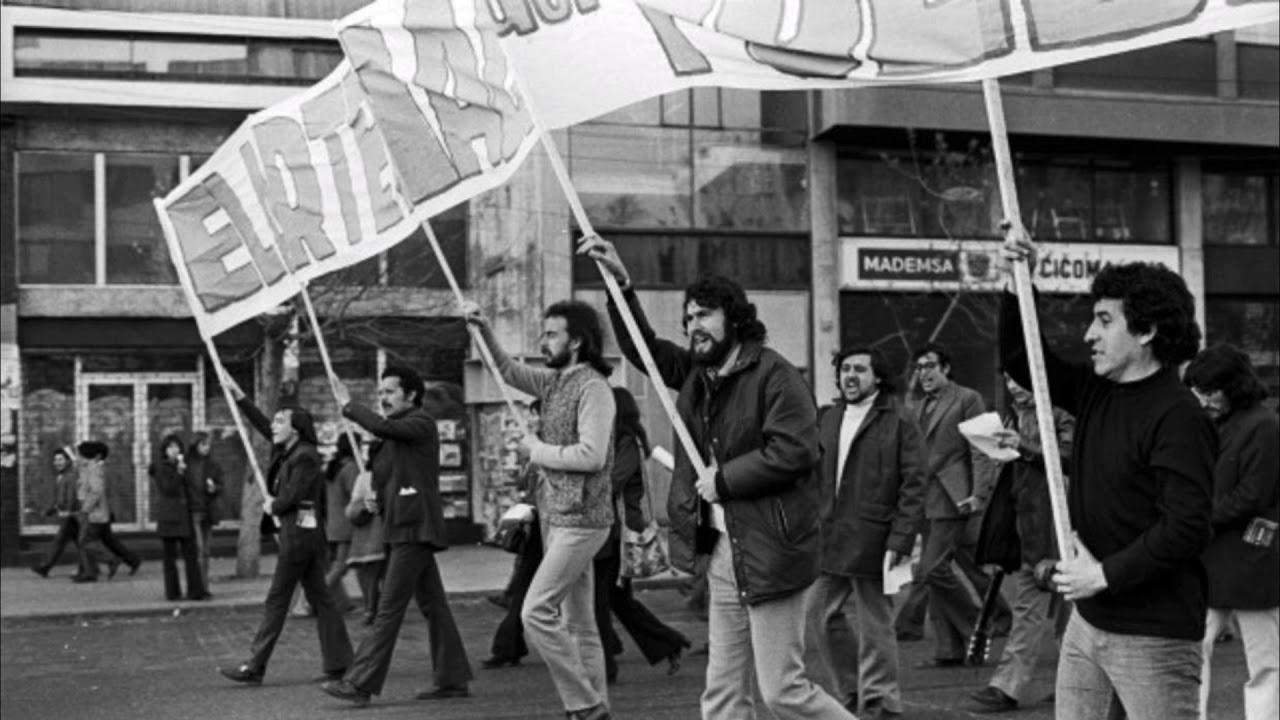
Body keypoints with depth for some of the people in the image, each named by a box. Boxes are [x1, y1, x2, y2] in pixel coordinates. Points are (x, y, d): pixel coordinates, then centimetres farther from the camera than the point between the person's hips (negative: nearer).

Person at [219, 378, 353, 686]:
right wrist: (237, 394, 18)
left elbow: (290, 497, -19)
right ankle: (338, 662, 11)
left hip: (299, 533, -9)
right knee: (319, 597, 9)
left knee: (276, 601, -5)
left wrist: (272, 506, 0)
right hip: (307, 534, 9)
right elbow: (263, 425, 19)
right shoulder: (287, 452, 12)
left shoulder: (305, 457, -14)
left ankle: (254, 667, -1)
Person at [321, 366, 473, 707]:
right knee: (433, 605, 10)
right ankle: (452, 679, 14)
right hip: (403, 527, 10)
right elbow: (382, 475, 26)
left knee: (389, 608, -10)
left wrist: (348, 406, -13)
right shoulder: (397, 431, 22)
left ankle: (360, 684, -11)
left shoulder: (421, 423, -7)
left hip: (414, 527, -10)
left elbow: (382, 426, -25)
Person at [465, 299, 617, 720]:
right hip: (556, 517, 9)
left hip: (579, 521, -9)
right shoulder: (554, 381, 11)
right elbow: (510, 372, 26)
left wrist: (539, 451, -10)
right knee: (578, 621, 11)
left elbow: (592, 455, -22)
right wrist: (485, 333, 13)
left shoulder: (593, 387, -13)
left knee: (536, 611, -12)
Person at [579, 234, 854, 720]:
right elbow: (643, 349, 22)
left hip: (768, 550, -8)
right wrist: (621, 284, 11)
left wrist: (724, 479, -13)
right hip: (722, 553, 8)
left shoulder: (773, 374, -12)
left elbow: (795, 450, -21)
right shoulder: (697, 374, 13)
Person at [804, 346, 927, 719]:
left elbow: (913, 488, -8)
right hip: (827, 541, 6)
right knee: (818, 613, 9)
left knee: (874, 625, 2)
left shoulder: (899, 423, -5)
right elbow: (812, 475, 17)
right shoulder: (827, 419, 12)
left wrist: (899, 543, -15)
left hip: (872, 544, -6)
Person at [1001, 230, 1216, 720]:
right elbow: (1022, 362, 18)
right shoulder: (1095, 391, 8)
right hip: (1088, 620, 8)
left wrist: (1105, 574, -18)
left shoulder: (1178, 417, -17)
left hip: (1153, 637, -8)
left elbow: (1188, 529, -23)